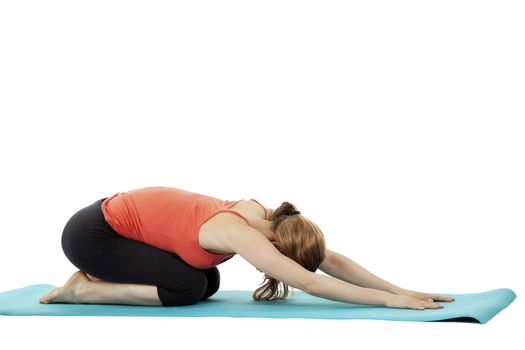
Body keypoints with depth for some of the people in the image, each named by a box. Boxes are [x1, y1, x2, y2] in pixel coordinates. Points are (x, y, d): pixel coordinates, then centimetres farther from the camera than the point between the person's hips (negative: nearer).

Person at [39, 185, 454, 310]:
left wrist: (400, 288, -9)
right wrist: (389, 300, -29)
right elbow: (311, 283, -32)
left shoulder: (262, 215, -4)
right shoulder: (240, 234, -29)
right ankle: (85, 289, -2)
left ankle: (100, 276, 16)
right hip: (90, 233, -9)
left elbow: (332, 260, -3)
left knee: (209, 283, 6)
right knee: (188, 288, -16)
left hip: (116, 215, 9)